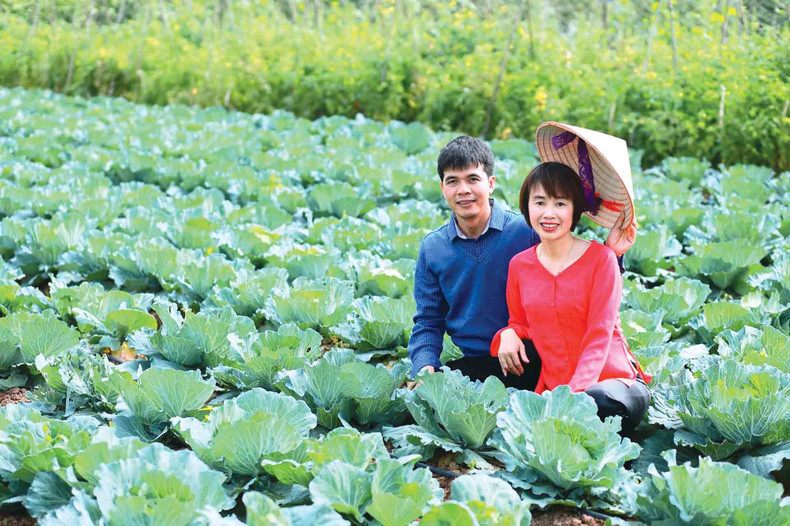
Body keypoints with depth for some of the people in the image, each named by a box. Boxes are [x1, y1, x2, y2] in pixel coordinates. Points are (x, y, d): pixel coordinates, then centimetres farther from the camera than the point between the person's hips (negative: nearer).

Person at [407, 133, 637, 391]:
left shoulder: (527, 231, -3)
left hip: (532, 359, -2)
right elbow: (427, 322, 12)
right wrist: (424, 366, -7)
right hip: (474, 364, 2)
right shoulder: (432, 248, 7)